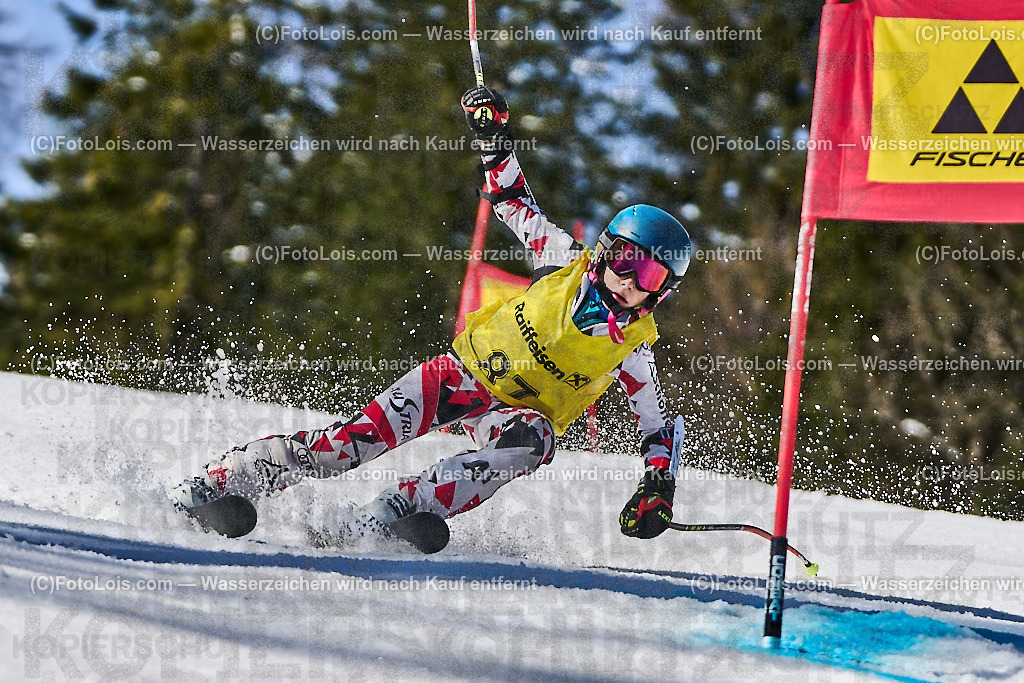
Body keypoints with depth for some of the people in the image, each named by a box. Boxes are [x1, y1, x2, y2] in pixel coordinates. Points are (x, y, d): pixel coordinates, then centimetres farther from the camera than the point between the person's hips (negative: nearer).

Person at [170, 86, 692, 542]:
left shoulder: (634, 347, -5)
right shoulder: (570, 262, -3)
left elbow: (656, 422, 2)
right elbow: (516, 205, 7)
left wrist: (657, 485, -13)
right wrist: (494, 135, -3)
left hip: (521, 410, -1)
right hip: (465, 372, 1)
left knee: (533, 440, -39)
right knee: (365, 435, -20)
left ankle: (393, 511, -46)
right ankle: (223, 478, -14)